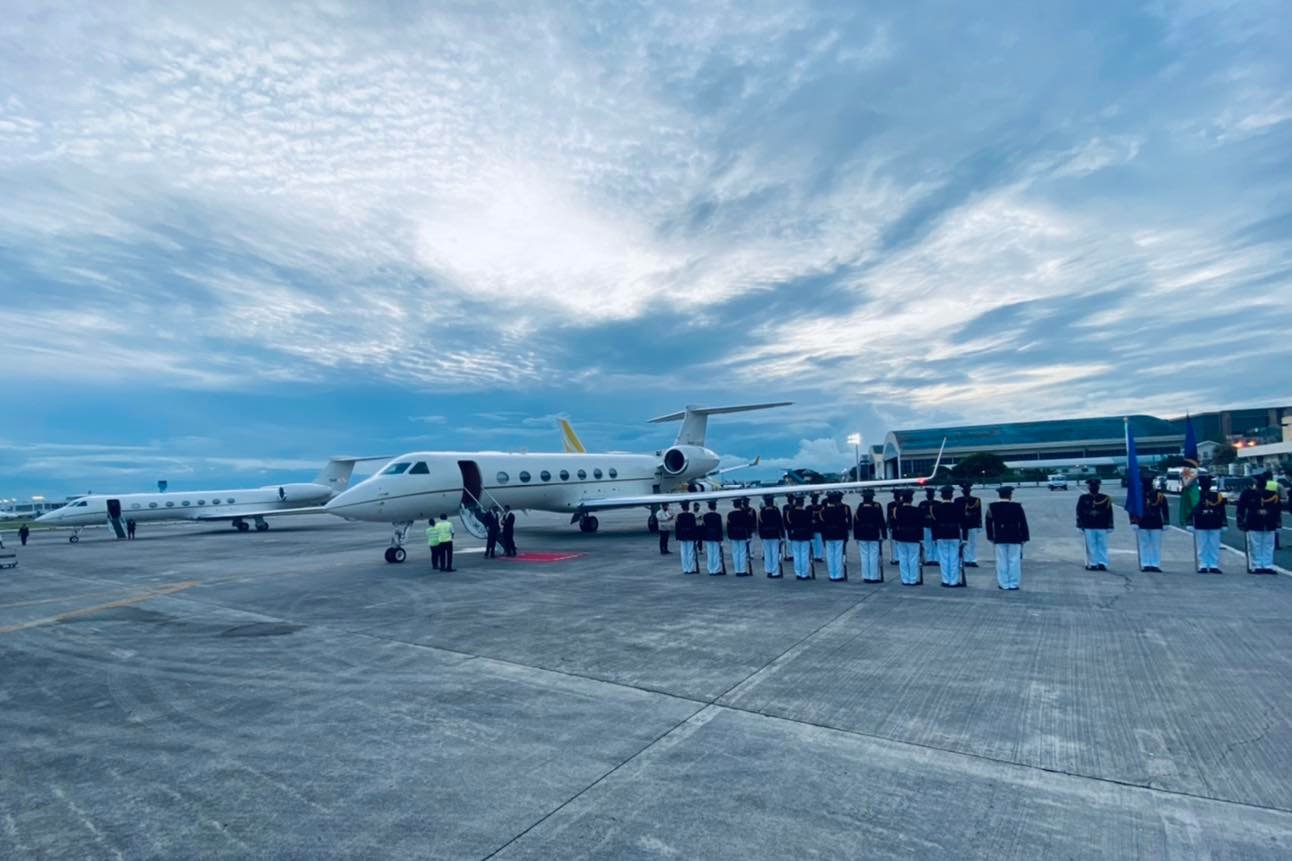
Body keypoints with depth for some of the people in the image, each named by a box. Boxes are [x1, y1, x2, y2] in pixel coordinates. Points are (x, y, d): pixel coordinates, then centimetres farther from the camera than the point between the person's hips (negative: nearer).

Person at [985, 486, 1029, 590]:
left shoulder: (991, 507, 0)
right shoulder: (1017, 507, -7)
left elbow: (989, 523, 6)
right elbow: (1023, 523, -4)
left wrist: (991, 537, 14)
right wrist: (1024, 537, 4)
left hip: (999, 538, 2)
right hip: (1015, 538, -2)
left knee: (1002, 561, 6)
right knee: (1014, 561, 5)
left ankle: (1004, 584, 10)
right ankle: (1013, 584, 9)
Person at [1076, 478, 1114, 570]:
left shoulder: (1105, 498, 4)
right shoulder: (1083, 498, 3)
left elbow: (1109, 513, 6)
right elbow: (1079, 513, 4)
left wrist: (1109, 526, 3)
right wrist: (1080, 526, 0)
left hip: (1102, 527, 0)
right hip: (1088, 527, 0)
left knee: (1102, 546, 3)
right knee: (1091, 546, 2)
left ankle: (1102, 563, 9)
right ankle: (1092, 564, 7)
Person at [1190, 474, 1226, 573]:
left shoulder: (1217, 496, 7)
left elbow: (1222, 511, 9)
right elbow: (1190, 509, 2)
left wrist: (1224, 525, 5)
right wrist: (1189, 523, -3)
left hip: (1215, 526, 2)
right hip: (1200, 526, -2)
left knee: (1214, 547, 4)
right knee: (1202, 547, 2)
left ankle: (1214, 566, 10)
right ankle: (1203, 566, 7)